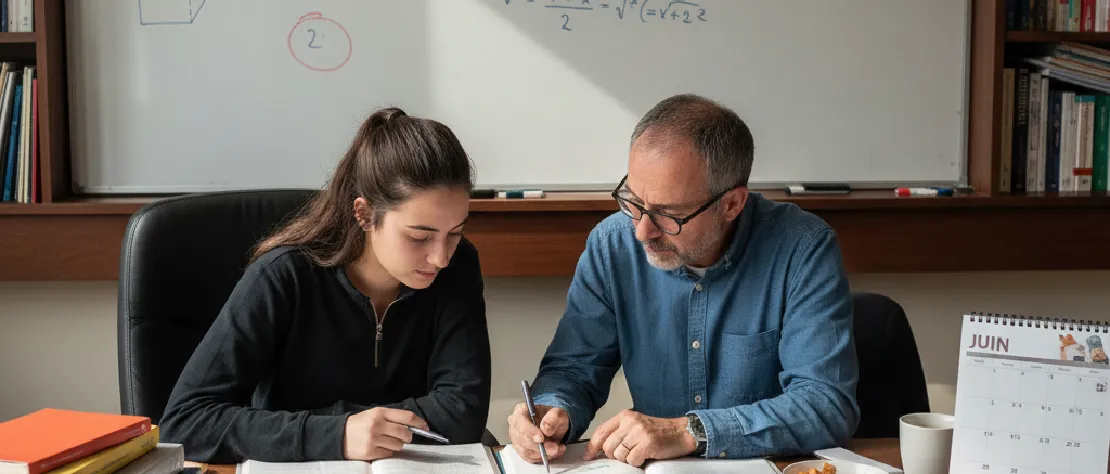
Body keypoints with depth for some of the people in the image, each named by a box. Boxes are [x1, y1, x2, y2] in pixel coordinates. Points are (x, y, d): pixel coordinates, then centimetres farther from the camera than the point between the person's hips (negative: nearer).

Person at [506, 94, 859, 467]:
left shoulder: (804, 250, -16)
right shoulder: (612, 244, -7)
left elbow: (830, 404, -20)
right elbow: (573, 368, 1)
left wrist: (689, 432, -28)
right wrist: (552, 412, -21)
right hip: (654, 466, 3)